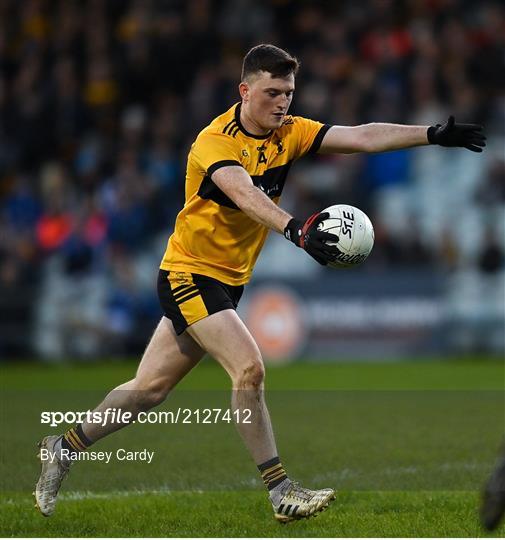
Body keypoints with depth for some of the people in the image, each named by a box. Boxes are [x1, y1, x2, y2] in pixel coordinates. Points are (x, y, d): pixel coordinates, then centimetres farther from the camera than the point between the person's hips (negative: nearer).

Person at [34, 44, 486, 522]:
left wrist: (434, 134, -21)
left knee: (150, 388, 10)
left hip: (229, 282, 7)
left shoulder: (288, 133, 0)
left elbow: (361, 137, -9)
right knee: (248, 368, -20)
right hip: (189, 272, -7)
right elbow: (245, 195, -39)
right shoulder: (214, 141, -20)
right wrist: (295, 228, -56)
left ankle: (66, 447, 26)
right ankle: (280, 491, -14)